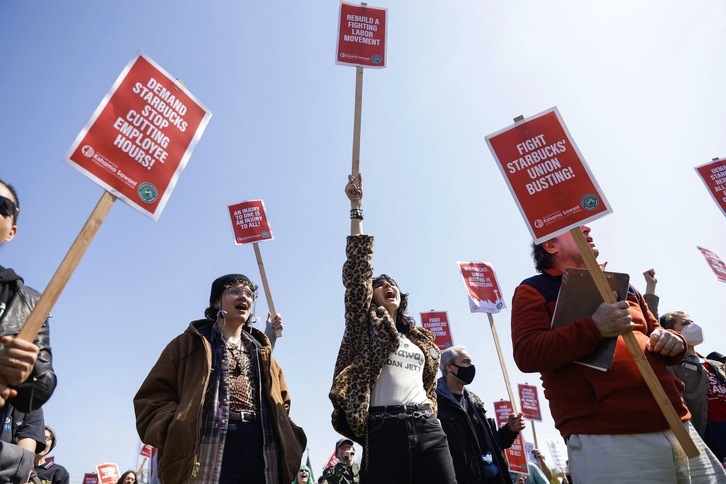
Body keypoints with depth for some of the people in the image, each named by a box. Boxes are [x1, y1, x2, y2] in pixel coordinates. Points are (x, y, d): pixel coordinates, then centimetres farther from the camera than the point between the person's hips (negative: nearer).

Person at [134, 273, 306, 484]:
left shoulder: (262, 353, 25)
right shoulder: (190, 344, 13)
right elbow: (152, 398, 4)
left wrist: (289, 441, 6)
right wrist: (179, 433, -14)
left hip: (263, 457, 5)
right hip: (207, 455, -4)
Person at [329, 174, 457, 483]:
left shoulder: (420, 337, 24)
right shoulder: (364, 325, 10)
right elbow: (357, 268, 2)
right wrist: (356, 208, 1)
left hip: (428, 429, 5)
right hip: (384, 430, -4)